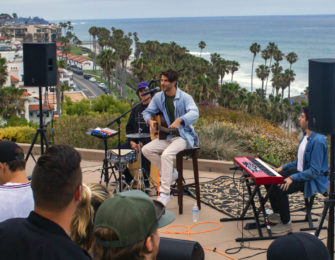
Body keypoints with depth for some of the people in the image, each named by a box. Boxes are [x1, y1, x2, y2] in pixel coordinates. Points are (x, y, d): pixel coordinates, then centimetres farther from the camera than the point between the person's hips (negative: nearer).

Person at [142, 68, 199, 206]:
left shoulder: (184, 97, -12)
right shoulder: (158, 97, 5)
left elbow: (194, 113, -29)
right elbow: (147, 112, 14)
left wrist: (180, 120, -47)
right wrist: (150, 121, -10)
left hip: (183, 136, -7)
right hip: (167, 136, 7)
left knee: (166, 154, -32)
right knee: (146, 149, -11)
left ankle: (164, 193, -28)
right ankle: (170, 173, 3)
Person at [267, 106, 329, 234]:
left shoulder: (318, 140, -25)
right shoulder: (306, 136, 7)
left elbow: (315, 171, -27)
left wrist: (292, 178, -29)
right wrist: (283, 167, 10)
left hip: (313, 180, -10)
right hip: (300, 171, 10)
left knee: (280, 189, -27)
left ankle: (286, 223, -7)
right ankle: (277, 214, 20)